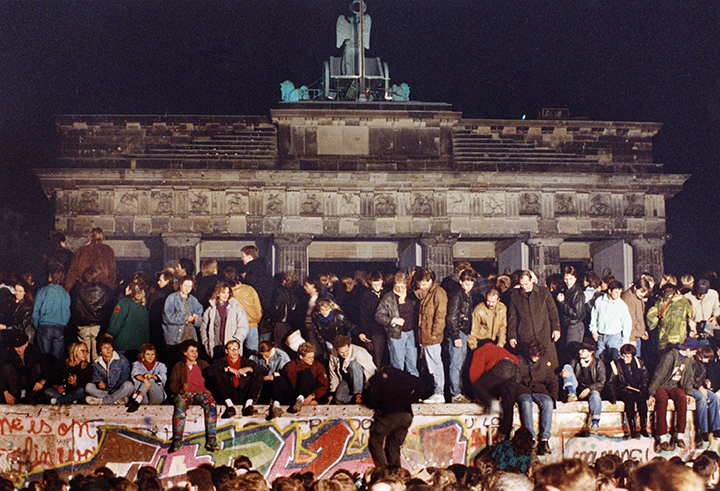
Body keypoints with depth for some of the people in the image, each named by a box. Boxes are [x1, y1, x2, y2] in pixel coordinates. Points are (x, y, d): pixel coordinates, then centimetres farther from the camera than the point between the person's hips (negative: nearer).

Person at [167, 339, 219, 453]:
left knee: (211, 404, -34)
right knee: (180, 406, -37)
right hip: (184, 393, -1)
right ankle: (177, 441, -43)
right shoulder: (178, 367, 20)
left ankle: (211, 439, -40)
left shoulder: (203, 364, 25)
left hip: (201, 392, 1)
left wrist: (208, 389, -3)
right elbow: (172, 385, 11)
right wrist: (181, 387, -12)